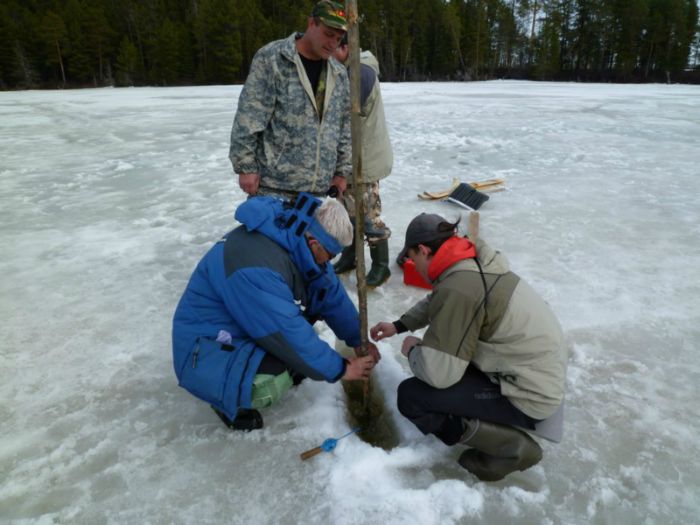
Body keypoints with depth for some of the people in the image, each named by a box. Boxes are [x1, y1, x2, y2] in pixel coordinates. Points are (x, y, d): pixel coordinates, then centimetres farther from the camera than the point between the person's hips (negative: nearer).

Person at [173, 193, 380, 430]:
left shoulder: (297, 237, -8)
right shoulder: (255, 264, -35)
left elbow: (332, 293, 1)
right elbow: (289, 335, -31)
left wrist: (358, 340, 2)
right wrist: (340, 369, -20)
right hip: (208, 347, -9)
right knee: (276, 383, -34)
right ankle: (230, 402, -1)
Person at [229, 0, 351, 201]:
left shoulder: (339, 75, 13)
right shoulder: (271, 59, -5)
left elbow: (346, 128, 17)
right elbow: (248, 118, -8)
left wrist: (342, 171, 13)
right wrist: (246, 166, -12)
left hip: (318, 188, 5)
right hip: (273, 186, -5)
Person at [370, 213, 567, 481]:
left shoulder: (458, 288, -28)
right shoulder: (474, 262, 1)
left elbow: (438, 373, -26)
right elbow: (435, 303, 21)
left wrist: (412, 351, -7)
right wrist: (399, 325, 21)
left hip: (529, 398, -9)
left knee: (410, 396, -12)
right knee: (436, 344, 21)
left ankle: (510, 445, -1)